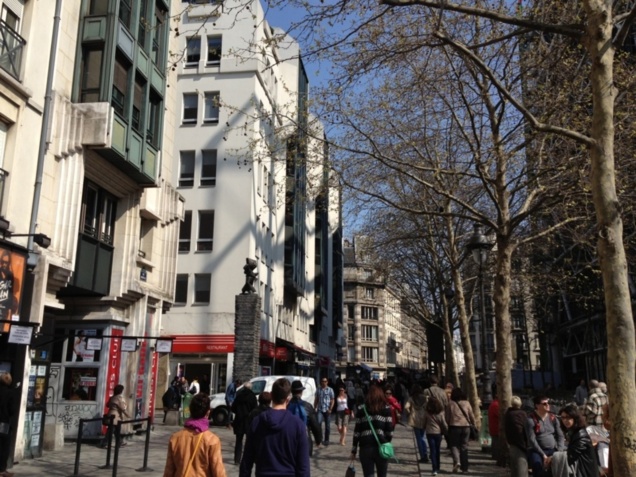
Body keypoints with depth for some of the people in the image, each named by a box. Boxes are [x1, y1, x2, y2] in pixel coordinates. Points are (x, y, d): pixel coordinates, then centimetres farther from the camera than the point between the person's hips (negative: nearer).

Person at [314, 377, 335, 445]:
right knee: (318, 422, -19)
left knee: (327, 426, 5)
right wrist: (314, 408, 7)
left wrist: (330, 409, -11)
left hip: (327, 410, -1)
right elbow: (316, 400, 16)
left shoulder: (330, 390, 1)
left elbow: (332, 400, 0)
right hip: (320, 410, 1)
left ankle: (326, 440, 17)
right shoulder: (318, 390, 10)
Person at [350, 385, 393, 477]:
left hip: (365, 448, 1)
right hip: (381, 447, -1)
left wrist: (354, 450, 9)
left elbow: (357, 431, 4)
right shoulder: (386, 409, 2)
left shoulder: (361, 409, 6)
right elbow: (389, 430, -2)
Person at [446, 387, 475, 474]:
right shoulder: (466, 403, 1)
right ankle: (464, 467, 14)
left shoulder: (450, 404, -3)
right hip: (466, 427, 2)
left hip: (454, 427, -2)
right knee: (464, 446, 11)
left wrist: (448, 425, 15)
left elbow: (447, 418, 0)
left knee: (454, 445, 6)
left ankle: (457, 461, -18)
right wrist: (473, 424, 19)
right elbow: (472, 416, 4)